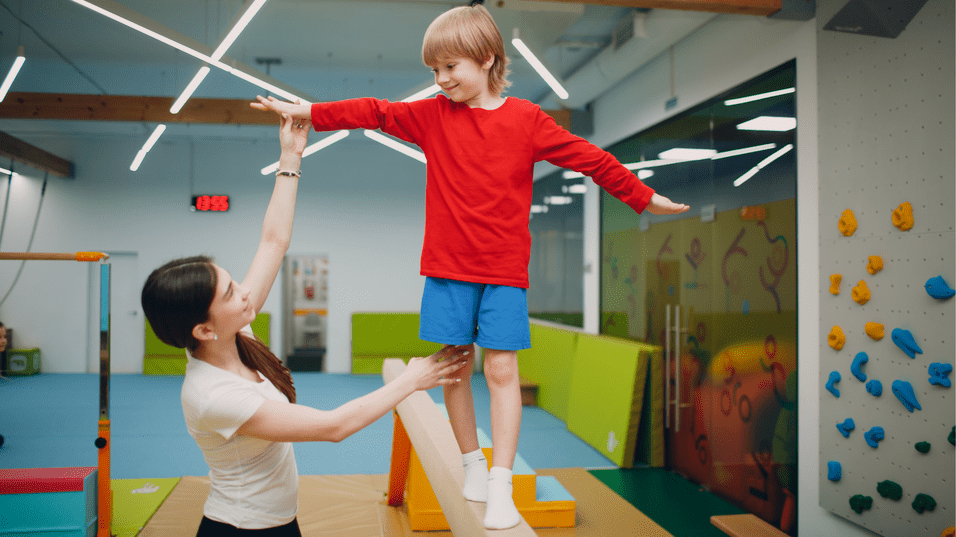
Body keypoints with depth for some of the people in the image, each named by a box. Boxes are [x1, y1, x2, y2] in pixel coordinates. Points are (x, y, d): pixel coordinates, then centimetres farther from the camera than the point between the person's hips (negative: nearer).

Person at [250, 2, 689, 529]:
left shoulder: (525, 119, 1)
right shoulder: (432, 114, 6)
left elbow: (590, 158, 5)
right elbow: (374, 112, 7)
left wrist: (644, 197, 10)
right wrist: (305, 111, 2)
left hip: (504, 270, -2)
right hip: (447, 268, 2)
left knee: (502, 369, -3)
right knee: (454, 368, 5)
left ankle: (500, 486, 4)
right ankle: (471, 463, 24)